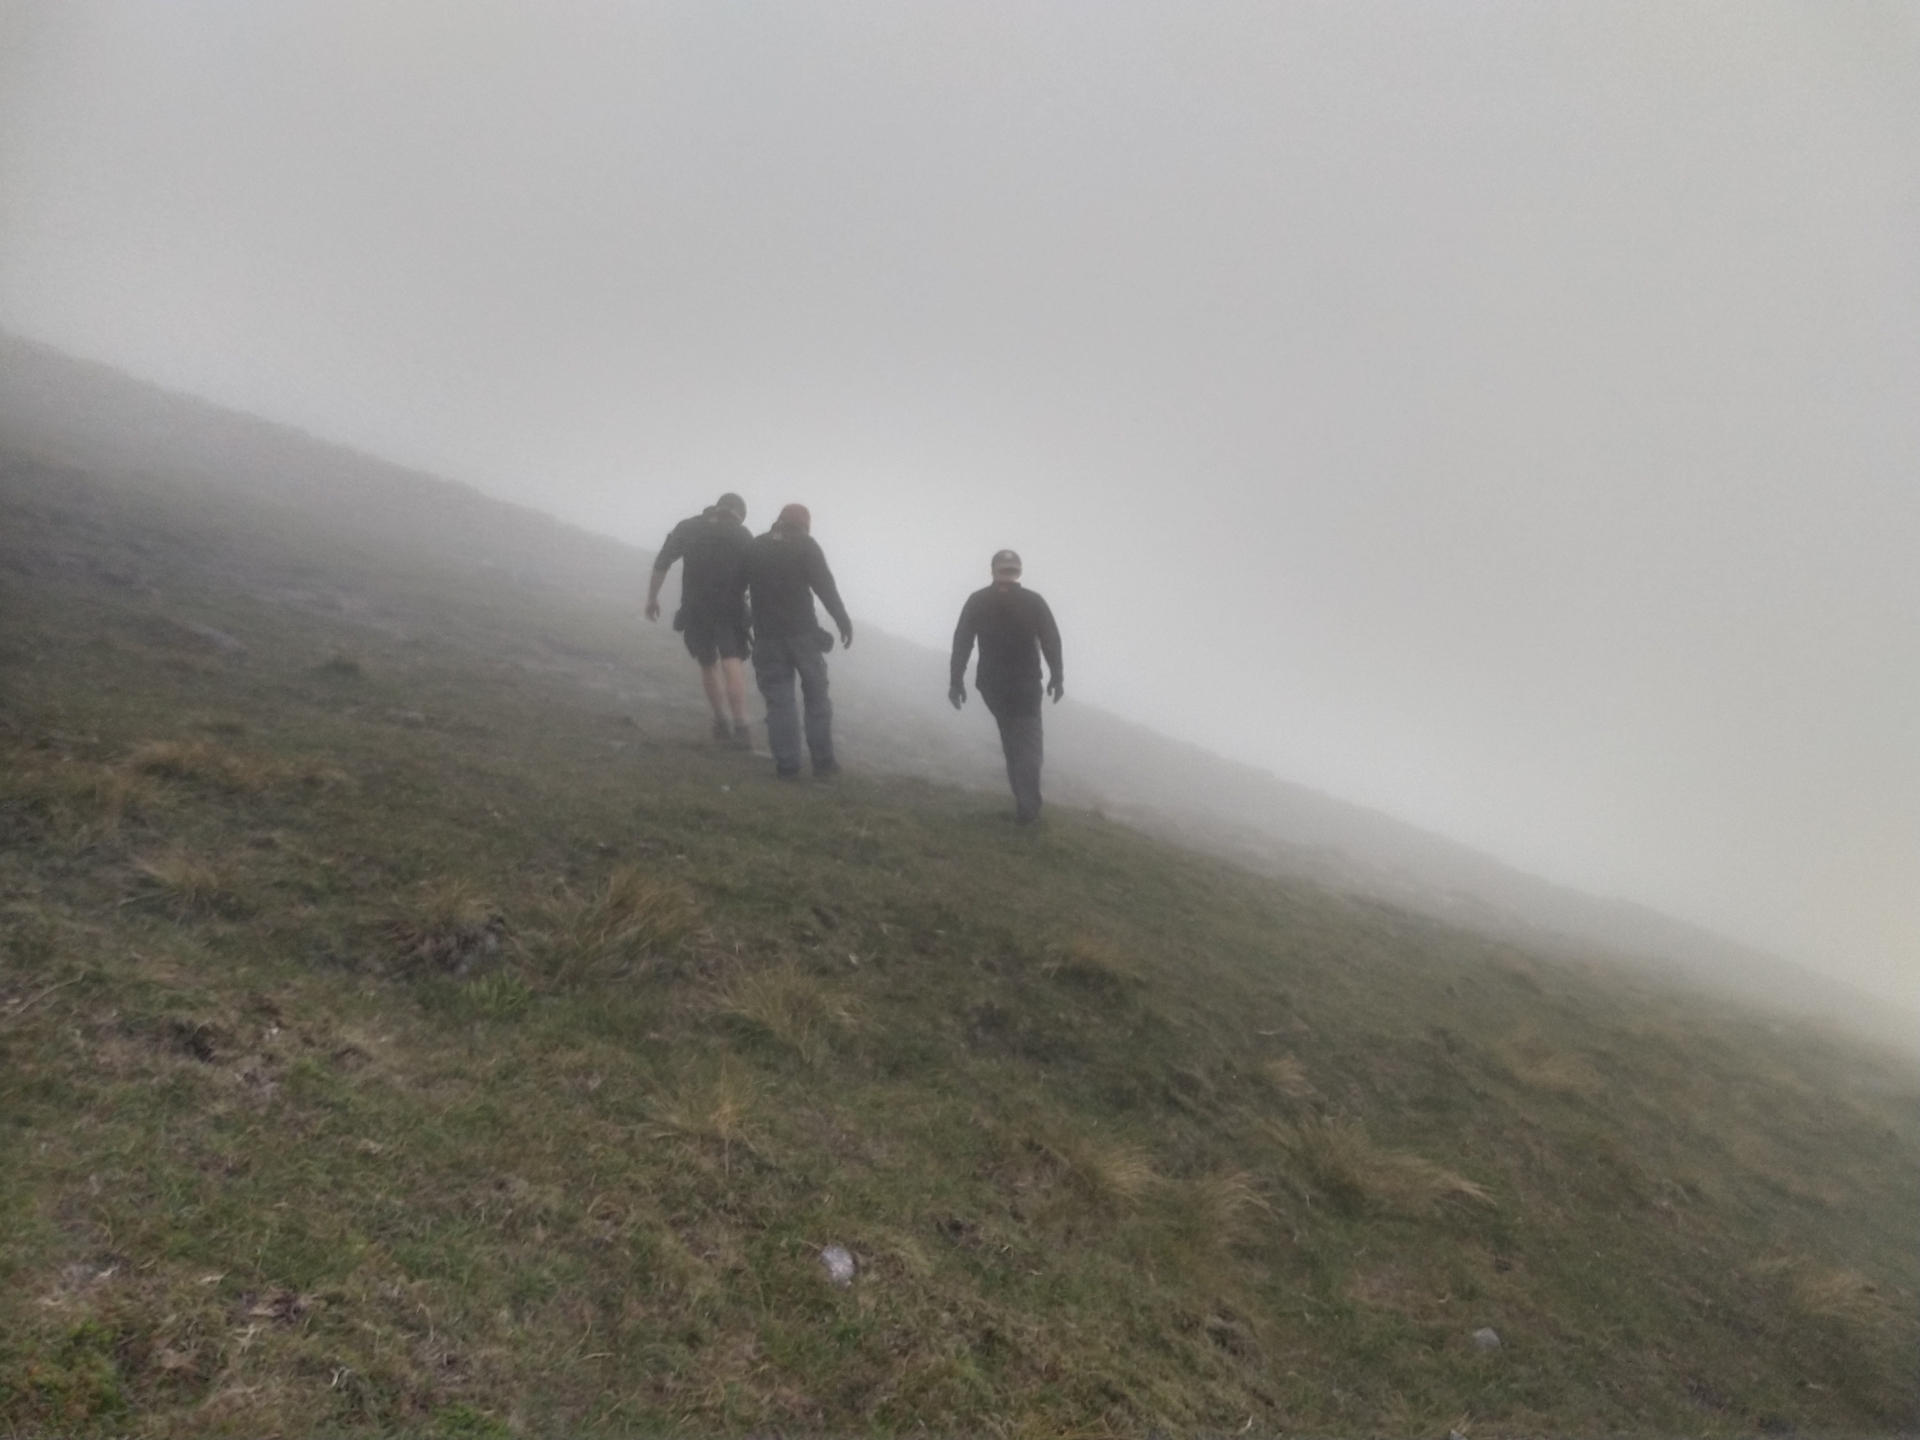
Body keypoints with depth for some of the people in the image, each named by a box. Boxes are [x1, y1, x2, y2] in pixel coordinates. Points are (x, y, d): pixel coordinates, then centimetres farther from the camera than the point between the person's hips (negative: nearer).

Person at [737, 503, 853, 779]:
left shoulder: (754, 548, 12)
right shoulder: (806, 545, 0)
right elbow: (825, 585, -10)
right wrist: (843, 621, -7)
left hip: (767, 636, 2)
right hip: (803, 633, -2)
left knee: (779, 701, 6)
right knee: (816, 697, 8)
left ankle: (786, 764, 4)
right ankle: (823, 762, 8)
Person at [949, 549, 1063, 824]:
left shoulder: (977, 601, -1)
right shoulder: (1033, 601, -4)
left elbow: (961, 642, -4)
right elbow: (1051, 640, -5)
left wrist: (956, 681, -1)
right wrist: (1057, 676, 5)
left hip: (992, 684, 2)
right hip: (1026, 683, -2)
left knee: (1013, 738, 21)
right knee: (1028, 742, 6)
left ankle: (1025, 802, 23)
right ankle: (1027, 806, -6)